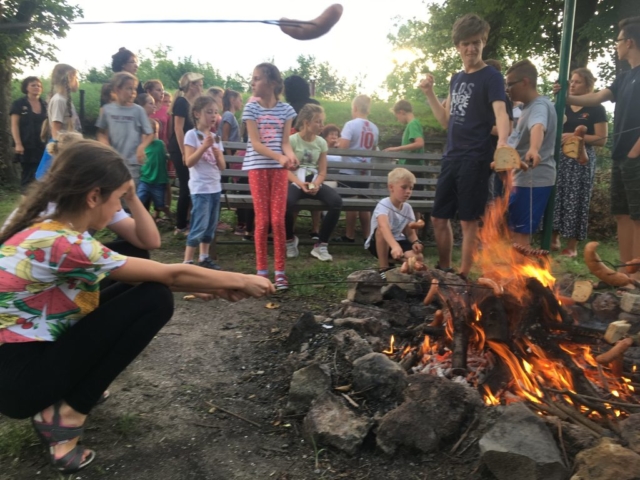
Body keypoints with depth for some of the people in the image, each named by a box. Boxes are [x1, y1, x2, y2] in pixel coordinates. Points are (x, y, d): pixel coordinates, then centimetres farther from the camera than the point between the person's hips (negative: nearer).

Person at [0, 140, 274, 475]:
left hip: (29, 351, 9)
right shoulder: (63, 246, -27)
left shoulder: (49, 229, 1)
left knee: (138, 286, 4)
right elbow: (171, 275, -19)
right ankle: (66, 416, -5)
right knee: (154, 300, -15)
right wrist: (241, 281, -5)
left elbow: (147, 272, 5)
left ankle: (62, 400, 8)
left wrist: (214, 288, 1)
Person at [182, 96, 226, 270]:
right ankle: (187, 261, -3)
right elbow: (189, 162, -16)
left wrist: (215, 149, -9)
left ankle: (204, 258, 22)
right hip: (200, 188, -7)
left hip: (215, 187, 7)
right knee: (200, 225, -10)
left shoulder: (215, 137, 11)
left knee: (211, 225, 11)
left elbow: (222, 166, 6)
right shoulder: (192, 135, -7)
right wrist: (204, 146, -22)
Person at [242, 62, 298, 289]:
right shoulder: (251, 108, -2)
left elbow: (285, 141, -1)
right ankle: (261, 270, 9)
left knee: (278, 220, -3)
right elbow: (255, 143, -10)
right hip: (258, 167, -1)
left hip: (279, 168, 1)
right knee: (262, 220, -1)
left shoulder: (286, 109, 3)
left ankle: (280, 271, 6)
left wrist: (291, 156, -24)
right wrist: (280, 157, -25)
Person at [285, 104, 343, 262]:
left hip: (314, 183, 4)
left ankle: (321, 245, -14)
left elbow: (322, 171, 6)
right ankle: (290, 240, -5)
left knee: (336, 201, -26)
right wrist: (300, 184, -25)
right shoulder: (292, 140, -3)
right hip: (295, 182, -3)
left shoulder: (321, 142, 9)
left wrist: (316, 184, -16)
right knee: (287, 202, -38)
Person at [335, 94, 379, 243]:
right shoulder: (374, 128, 6)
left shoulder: (351, 124, -11)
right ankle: (366, 235, 15)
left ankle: (350, 235, 6)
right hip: (365, 171, 5)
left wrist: (337, 144, 1)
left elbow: (342, 146, -20)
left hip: (349, 171, -5)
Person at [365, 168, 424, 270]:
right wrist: (395, 246, -62)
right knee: (381, 229, -38)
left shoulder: (407, 208, -4)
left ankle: (390, 260, 7)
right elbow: (384, 227, -45)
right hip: (377, 243, -4)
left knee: (417, 257, -22)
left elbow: (410, 232, 2)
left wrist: (416, 242, -23)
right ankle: (383, 266, -22)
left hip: (398, 240, 4)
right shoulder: (383, 205, -26)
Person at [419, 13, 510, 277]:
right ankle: (444, 270, 26)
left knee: (468, 221, -2)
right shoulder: (456, 78, 15)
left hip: (475, 159, -7)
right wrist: (429, 93, 8)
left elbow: (500, 111, -23)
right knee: (439, 217, 11)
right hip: (452, 157, 7)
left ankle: (462, 276, 9)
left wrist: (502, 142, -43)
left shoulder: (491, 77, -6)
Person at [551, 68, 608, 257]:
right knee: (556, 197, 1)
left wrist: (575, 136, -17)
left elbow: (601, 140, -7)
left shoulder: (596, 109, -1)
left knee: (575, 200, -5)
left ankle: (572, 245, 1)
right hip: (560, 157, 5)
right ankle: (554, 239, 11)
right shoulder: (564, 106, 15)